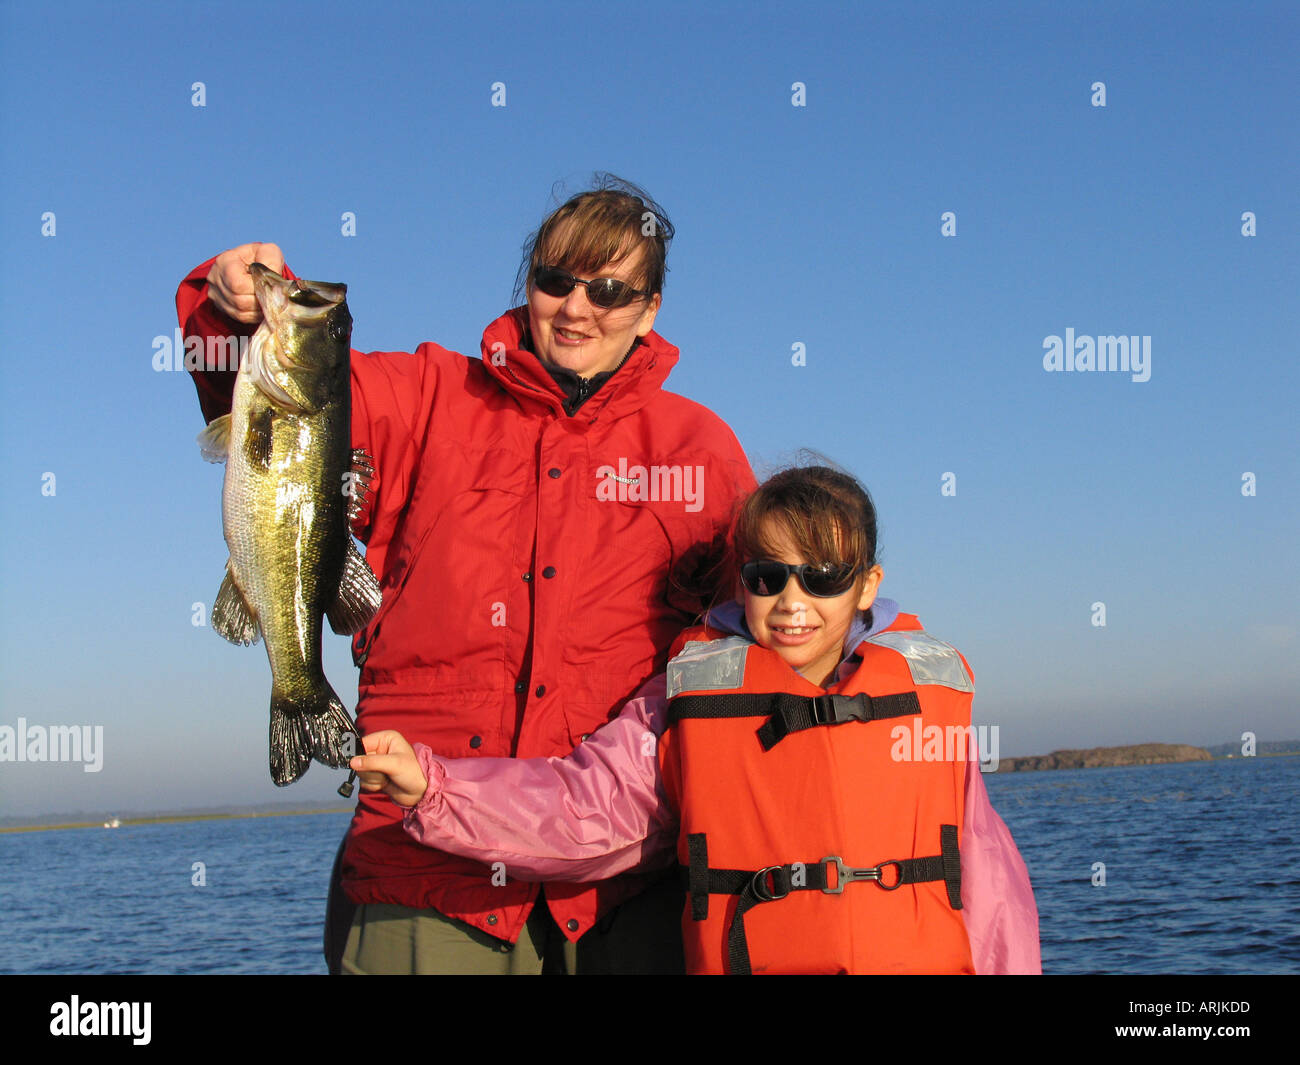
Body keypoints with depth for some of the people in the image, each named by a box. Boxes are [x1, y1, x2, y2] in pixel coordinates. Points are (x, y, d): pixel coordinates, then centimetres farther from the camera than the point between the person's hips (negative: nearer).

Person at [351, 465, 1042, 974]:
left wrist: (1008, 965, 4)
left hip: (923, 959, 1)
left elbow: (980, 859, 12)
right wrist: (428, 786, -12)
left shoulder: (926, 691, 10)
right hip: (746, 957, 0)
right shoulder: (692, 699, 6)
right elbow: (578, 809, -1)